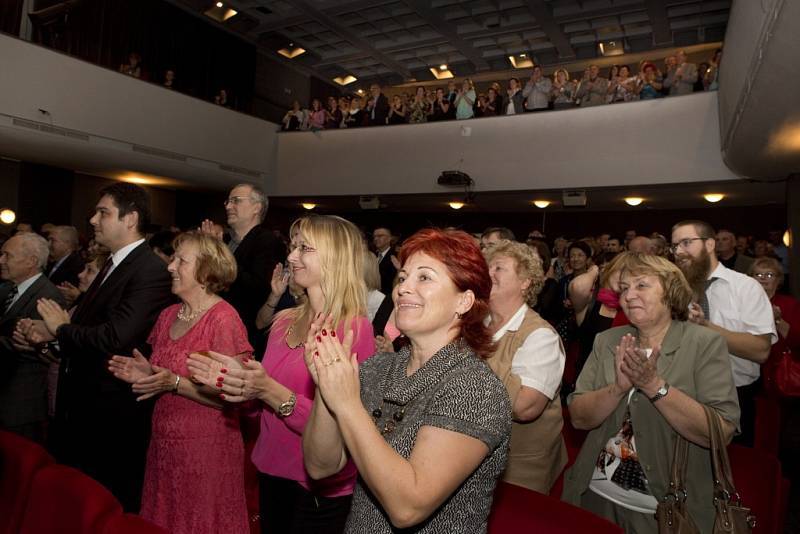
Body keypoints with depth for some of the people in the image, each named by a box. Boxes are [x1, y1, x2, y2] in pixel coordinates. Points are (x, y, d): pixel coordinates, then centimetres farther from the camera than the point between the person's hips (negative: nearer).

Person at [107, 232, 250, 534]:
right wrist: (146, 374, -1)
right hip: (164, 445, 7)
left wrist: (175, 383, -23)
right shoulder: (168, 316, 7)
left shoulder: (223, 318, -16)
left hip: (207, 450, -7)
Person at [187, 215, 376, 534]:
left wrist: (271, 392, -25)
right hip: (271, 474, 7)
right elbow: (265, 409, 12)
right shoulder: (285, 322, 2)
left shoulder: (354, 329, -18)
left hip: (319, 493, -6)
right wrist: (241, 380, -6)